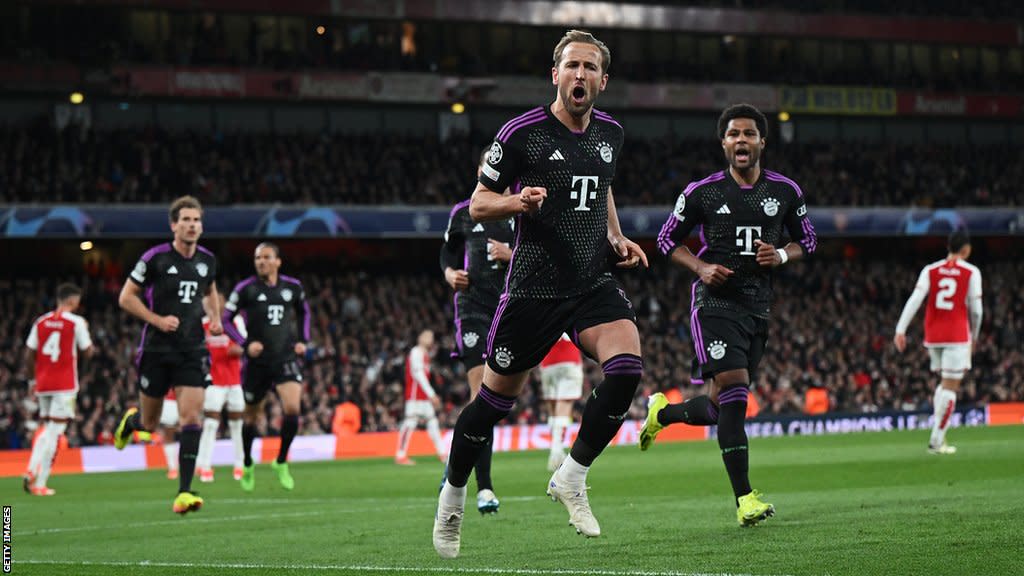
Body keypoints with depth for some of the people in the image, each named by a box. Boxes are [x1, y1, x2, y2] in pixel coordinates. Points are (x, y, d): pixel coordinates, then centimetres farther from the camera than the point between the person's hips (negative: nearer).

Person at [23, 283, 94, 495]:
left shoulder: (41, 322, 8)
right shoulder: (76, 322, -6)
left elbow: (30, 356, 8)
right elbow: (87, 352, 1)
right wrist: (86, 331, 16)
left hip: (43, 384, 5)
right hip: (64, 386, -5)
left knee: (46, 429, 19)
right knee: (54, 433, -3)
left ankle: (31, 471, 0)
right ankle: (40, 484, -7)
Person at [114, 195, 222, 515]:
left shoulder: (207, 260, 5)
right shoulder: (155, 258, -9)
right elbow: (126, 297, -5)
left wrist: (215, 318, 8)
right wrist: (158, 320, -15)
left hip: (193, 351, 2)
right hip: (157, 349, -2)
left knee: (191, 417, -12)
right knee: (149, 423, 8)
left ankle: (184, 494, -14)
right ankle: (130, 420, 48)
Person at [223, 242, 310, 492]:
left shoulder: (293, 287, 4)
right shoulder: (245, 289, -6)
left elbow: (304, 312, 24)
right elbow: (225, 319, -1)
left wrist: (302, 340, 11)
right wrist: (245, 343, -14)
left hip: (286, 358, 1)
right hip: (256, 361, -1)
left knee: (293, 408, -20)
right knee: (252, 415, 10)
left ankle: (281, 462, -1)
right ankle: (248, 465, 34)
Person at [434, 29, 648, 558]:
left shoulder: (609, 133, 8)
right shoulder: (522, 133, -8)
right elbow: (478, 204, -1)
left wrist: (617, 239, 12)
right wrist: (518, 201, -21)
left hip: (593, 282, 4)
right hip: (534, 288, -4)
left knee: (626, 367, -20)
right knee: (497, 397, 3)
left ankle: (571, 476, -5)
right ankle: (452, 496, 25)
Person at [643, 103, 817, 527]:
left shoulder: (786, 192, 7)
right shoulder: (702, 192, -1)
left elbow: (807, 241, 18)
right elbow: (668, 239, 9)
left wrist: (782, 256, -4)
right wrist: (701, 267, -8)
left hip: (758, 308, 4)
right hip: (715, 303, -4)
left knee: (721, 408, 8)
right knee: (733, 391, -19)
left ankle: (663, 413, 41)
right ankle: (744, 498, -19)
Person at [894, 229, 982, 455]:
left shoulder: (930, 271, 6)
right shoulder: (971, 273, -1)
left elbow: (914, 300, -6)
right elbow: (975, 309, -1)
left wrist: (900, 330, -11)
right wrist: (974, 336, 16)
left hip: (933, 335, 4)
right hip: (957, 335, -4)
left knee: (944, 383, 21)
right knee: (951, 387, -2)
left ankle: (939, 433, 11)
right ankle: (936, 441, -8)